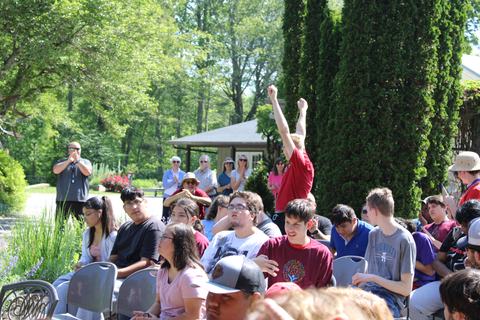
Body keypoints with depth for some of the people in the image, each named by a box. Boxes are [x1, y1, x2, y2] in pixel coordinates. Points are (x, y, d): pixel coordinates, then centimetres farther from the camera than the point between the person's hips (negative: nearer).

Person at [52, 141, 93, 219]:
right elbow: (56, 170, -6)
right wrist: (68, 161, -13)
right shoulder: (62, 162, 15)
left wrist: (77, 161, -10)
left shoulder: (86, 162, 14)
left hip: (80, 200, -1)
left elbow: (88, 172, -7)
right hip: (63, 200, 1)